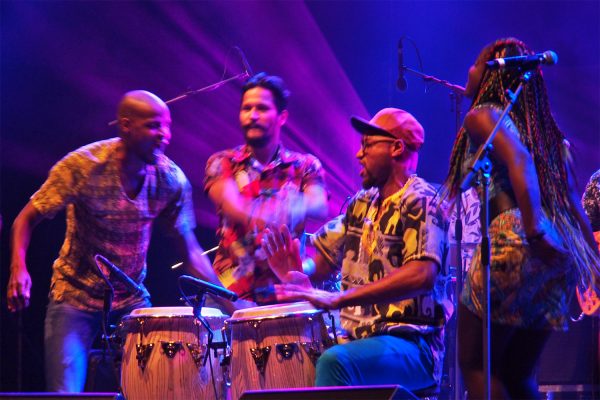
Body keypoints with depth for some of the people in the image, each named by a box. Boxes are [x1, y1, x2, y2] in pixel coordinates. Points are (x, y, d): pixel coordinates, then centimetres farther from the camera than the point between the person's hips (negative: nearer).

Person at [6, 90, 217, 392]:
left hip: (133, 300, 3)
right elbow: (28, 218, -13)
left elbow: (189, 250, 0)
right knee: (65, 392, -12)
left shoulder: (171, 180, -10)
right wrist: (18, 269, -32)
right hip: (75, 297, -3)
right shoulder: (83, 166, -19)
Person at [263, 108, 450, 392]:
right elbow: (322, 254, 19)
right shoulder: (363, 203, 15)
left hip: (411, 344, -8)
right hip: (360, 337, 8)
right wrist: (297, 273, -8)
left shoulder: (420, 203, -10)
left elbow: (422, 275, -25)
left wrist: (336, 299, -32)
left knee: (335, 361, -34)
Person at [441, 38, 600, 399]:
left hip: (511, 240, -7)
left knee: (476, 364, 2)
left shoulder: (483, 115, 1)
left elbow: (519, 161, -19)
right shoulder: (543, 129, 23)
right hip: (559, 259, 8)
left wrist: (534, 231, -28)